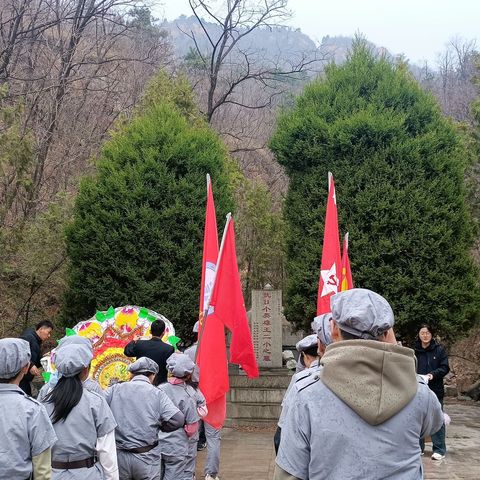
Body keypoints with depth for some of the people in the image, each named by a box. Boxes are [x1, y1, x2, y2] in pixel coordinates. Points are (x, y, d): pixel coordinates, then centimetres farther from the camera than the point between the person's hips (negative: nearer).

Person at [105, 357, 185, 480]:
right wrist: (159, 427, 4)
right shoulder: (157, 394, -7)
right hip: (147, 458, -2)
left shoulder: (115, 389, -1)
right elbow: (177, 419, -16)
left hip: (119, 456, 2)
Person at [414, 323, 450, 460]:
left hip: (435, 390, -2)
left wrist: (433, 374, -19)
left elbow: (445, 368, -3)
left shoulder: (439, 350, 0)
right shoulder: (414, 351, 4)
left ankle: (439, 450, 8)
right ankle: (418, 447, 20)